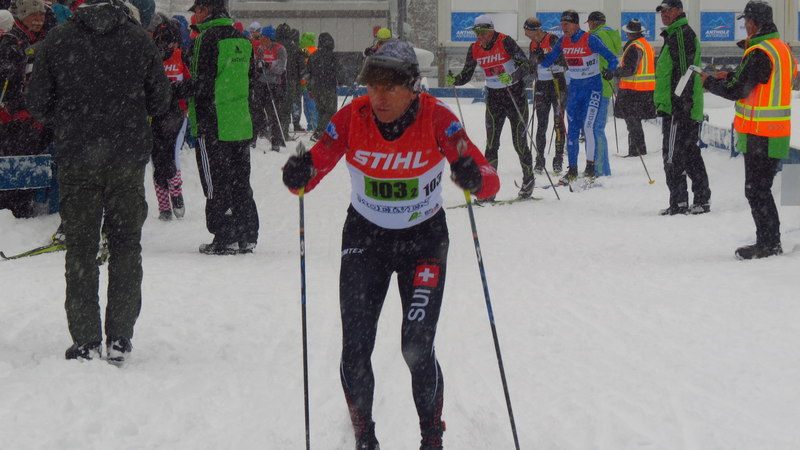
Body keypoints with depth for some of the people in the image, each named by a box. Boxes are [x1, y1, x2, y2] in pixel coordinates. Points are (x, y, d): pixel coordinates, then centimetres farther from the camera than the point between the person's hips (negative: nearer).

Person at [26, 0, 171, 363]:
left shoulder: (57, 40, -6)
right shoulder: (138, 39, -3)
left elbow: (37, 104, -2)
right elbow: (160, 98, 3)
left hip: (76, 159, -1)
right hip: (128, 159, 1)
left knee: (80, 249, 7)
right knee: (126, 246, 11)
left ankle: (85, 340, 5)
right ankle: (119, 338, 8)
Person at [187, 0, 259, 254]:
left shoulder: (208, 38, -11)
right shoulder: (242, 40, 12)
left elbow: (202, 83, -14)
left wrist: (199, 122, -7)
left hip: (214, 126, -7)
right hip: (241, 126, 7)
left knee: (216, 185, -2)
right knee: (241, 183, 13)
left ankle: (225, 240, -2)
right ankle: (247, 238, 15)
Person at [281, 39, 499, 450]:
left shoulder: (436, 118, -21)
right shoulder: (353, 117, -17)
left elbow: (490, 182, -22)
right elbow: (314, 168, -12)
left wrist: (473, 178, -46)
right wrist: (298, 176, -36)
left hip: (424, 239, -2)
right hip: (365, 237, 2)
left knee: (417, 347, -11)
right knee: (355, 349, -7)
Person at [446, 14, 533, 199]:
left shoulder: (505, 42, -17)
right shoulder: (474, 49, -2)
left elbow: (526, 65, -20)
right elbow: (466, 75, 6)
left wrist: (512, 77, -38)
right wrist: (454, 80, -15)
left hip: (516, 96, -4)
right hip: (494, 98, 4)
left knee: (519, 141, 0)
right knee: (491, 143, -2)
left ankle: (529, 179, 20)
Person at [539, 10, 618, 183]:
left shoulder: (590, 40, -15)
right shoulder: (563, 42, 2)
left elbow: (612, 58, -12)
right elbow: (548, 61, 5)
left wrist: (610, 70, -32)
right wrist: (540, 59, -17)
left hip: (593, 87, -6)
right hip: (574, 88, 6)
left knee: (589, 126, -15)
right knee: (572, 129, 4)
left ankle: (591, 167, -5)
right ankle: (572, 171, 9)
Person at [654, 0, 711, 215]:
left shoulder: (680, 35, -11)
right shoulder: (675, 35, 22)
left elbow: (684, 72, -19)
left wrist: (681, 103, -24)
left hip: (677, 108, -11)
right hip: (690, 109, 11)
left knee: (673, 157, -7)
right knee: (691, 155, 13)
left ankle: (678, 202, -6)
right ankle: (702, 199, 17)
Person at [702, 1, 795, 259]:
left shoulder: (759, 53, -18)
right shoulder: (782, 48, 12)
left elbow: (736, 91, -17)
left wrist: (708, 82, -1)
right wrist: (730, 76, 17)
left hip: (760, 136, -9)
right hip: (777, 132, 9)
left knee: (756, 190, -4)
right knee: (760, 189, 15)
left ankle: (768, 245, -3)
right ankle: (771, 243, 18)